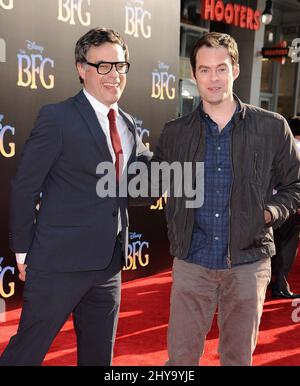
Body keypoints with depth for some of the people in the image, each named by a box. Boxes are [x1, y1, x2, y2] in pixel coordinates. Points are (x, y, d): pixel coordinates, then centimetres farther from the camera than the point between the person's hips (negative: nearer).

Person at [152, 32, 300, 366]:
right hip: (191, 263, 1)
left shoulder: (272, 127, -2)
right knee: (180, 356, 8)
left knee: (238, 357, 14)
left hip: (248, 264, -1)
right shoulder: (174, 133, 2)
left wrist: (269, 213, -11)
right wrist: (175, 234, 1)